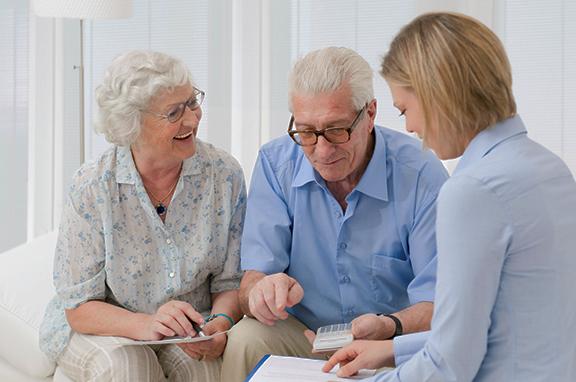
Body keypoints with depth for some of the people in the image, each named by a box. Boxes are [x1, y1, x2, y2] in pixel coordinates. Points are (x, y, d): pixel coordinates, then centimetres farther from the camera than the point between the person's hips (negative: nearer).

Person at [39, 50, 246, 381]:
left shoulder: (224, 175, -7)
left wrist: (220, 323, -23)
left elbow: (231, 280, 0)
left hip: (191, 329, 1)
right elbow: (79, 306, -13)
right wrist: (144, 324, -32)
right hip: (104, 327, -1)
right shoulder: (91, 188, -15)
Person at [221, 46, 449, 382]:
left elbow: (437, 303, -13)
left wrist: (390, 327, -36)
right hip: (300, 337, 0)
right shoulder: (275, 163, -2)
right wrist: (262, 291, -32)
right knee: (247, 339, -30)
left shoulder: (421, 174, -11)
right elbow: (254, 277, -6)